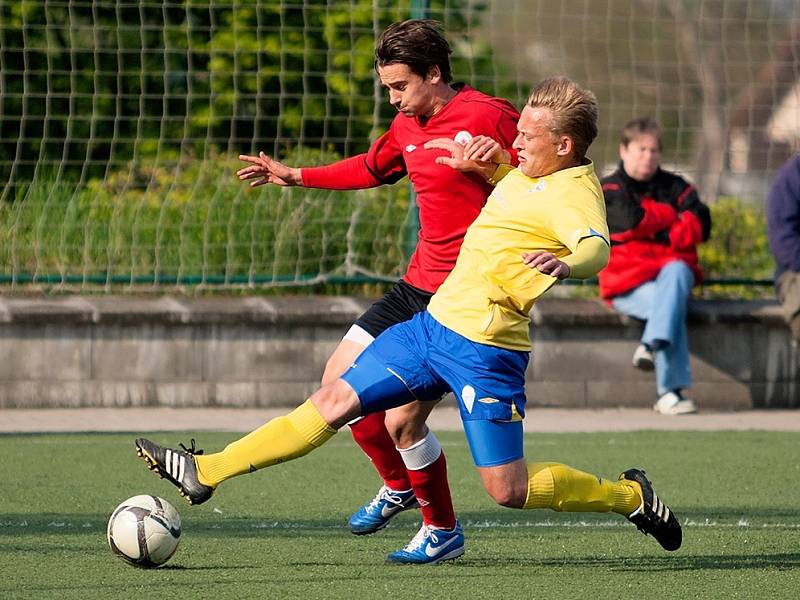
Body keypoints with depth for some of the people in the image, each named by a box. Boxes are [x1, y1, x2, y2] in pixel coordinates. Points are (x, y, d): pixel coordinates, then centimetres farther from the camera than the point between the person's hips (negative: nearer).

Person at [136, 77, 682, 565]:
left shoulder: (575, 191, -18)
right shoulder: (531, 173, 10)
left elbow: (596, 246, -40)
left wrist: (565, 265, -60)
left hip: (484, 348, -9)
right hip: (435, 322, 9)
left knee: (509, 491, -4)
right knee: (336, 401, 9)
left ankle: (631, 496, 17)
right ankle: (206, 472, 13)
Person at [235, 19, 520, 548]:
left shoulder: (488, 117, -15)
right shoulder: (408, 125, 11)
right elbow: (374, 168, 31)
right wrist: (296, 176, 32)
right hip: (417, 286, 9)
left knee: (401, 421, -12)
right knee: (339, 384, 9)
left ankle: (442, 529, 12)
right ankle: (399, 488, 31)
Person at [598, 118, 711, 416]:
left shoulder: (675, 187, 17)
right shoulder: (609, 191, 7)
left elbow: (700, 225, 1)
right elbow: (632, 220, -13)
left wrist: (663, 238, -12)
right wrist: (672, 216, 0)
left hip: (673, 268, 3)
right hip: (628, 281, -3)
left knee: (676, 272, -35)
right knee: (668, 304, -32)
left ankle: (652, 345, -49)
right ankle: (670, 389, -40)